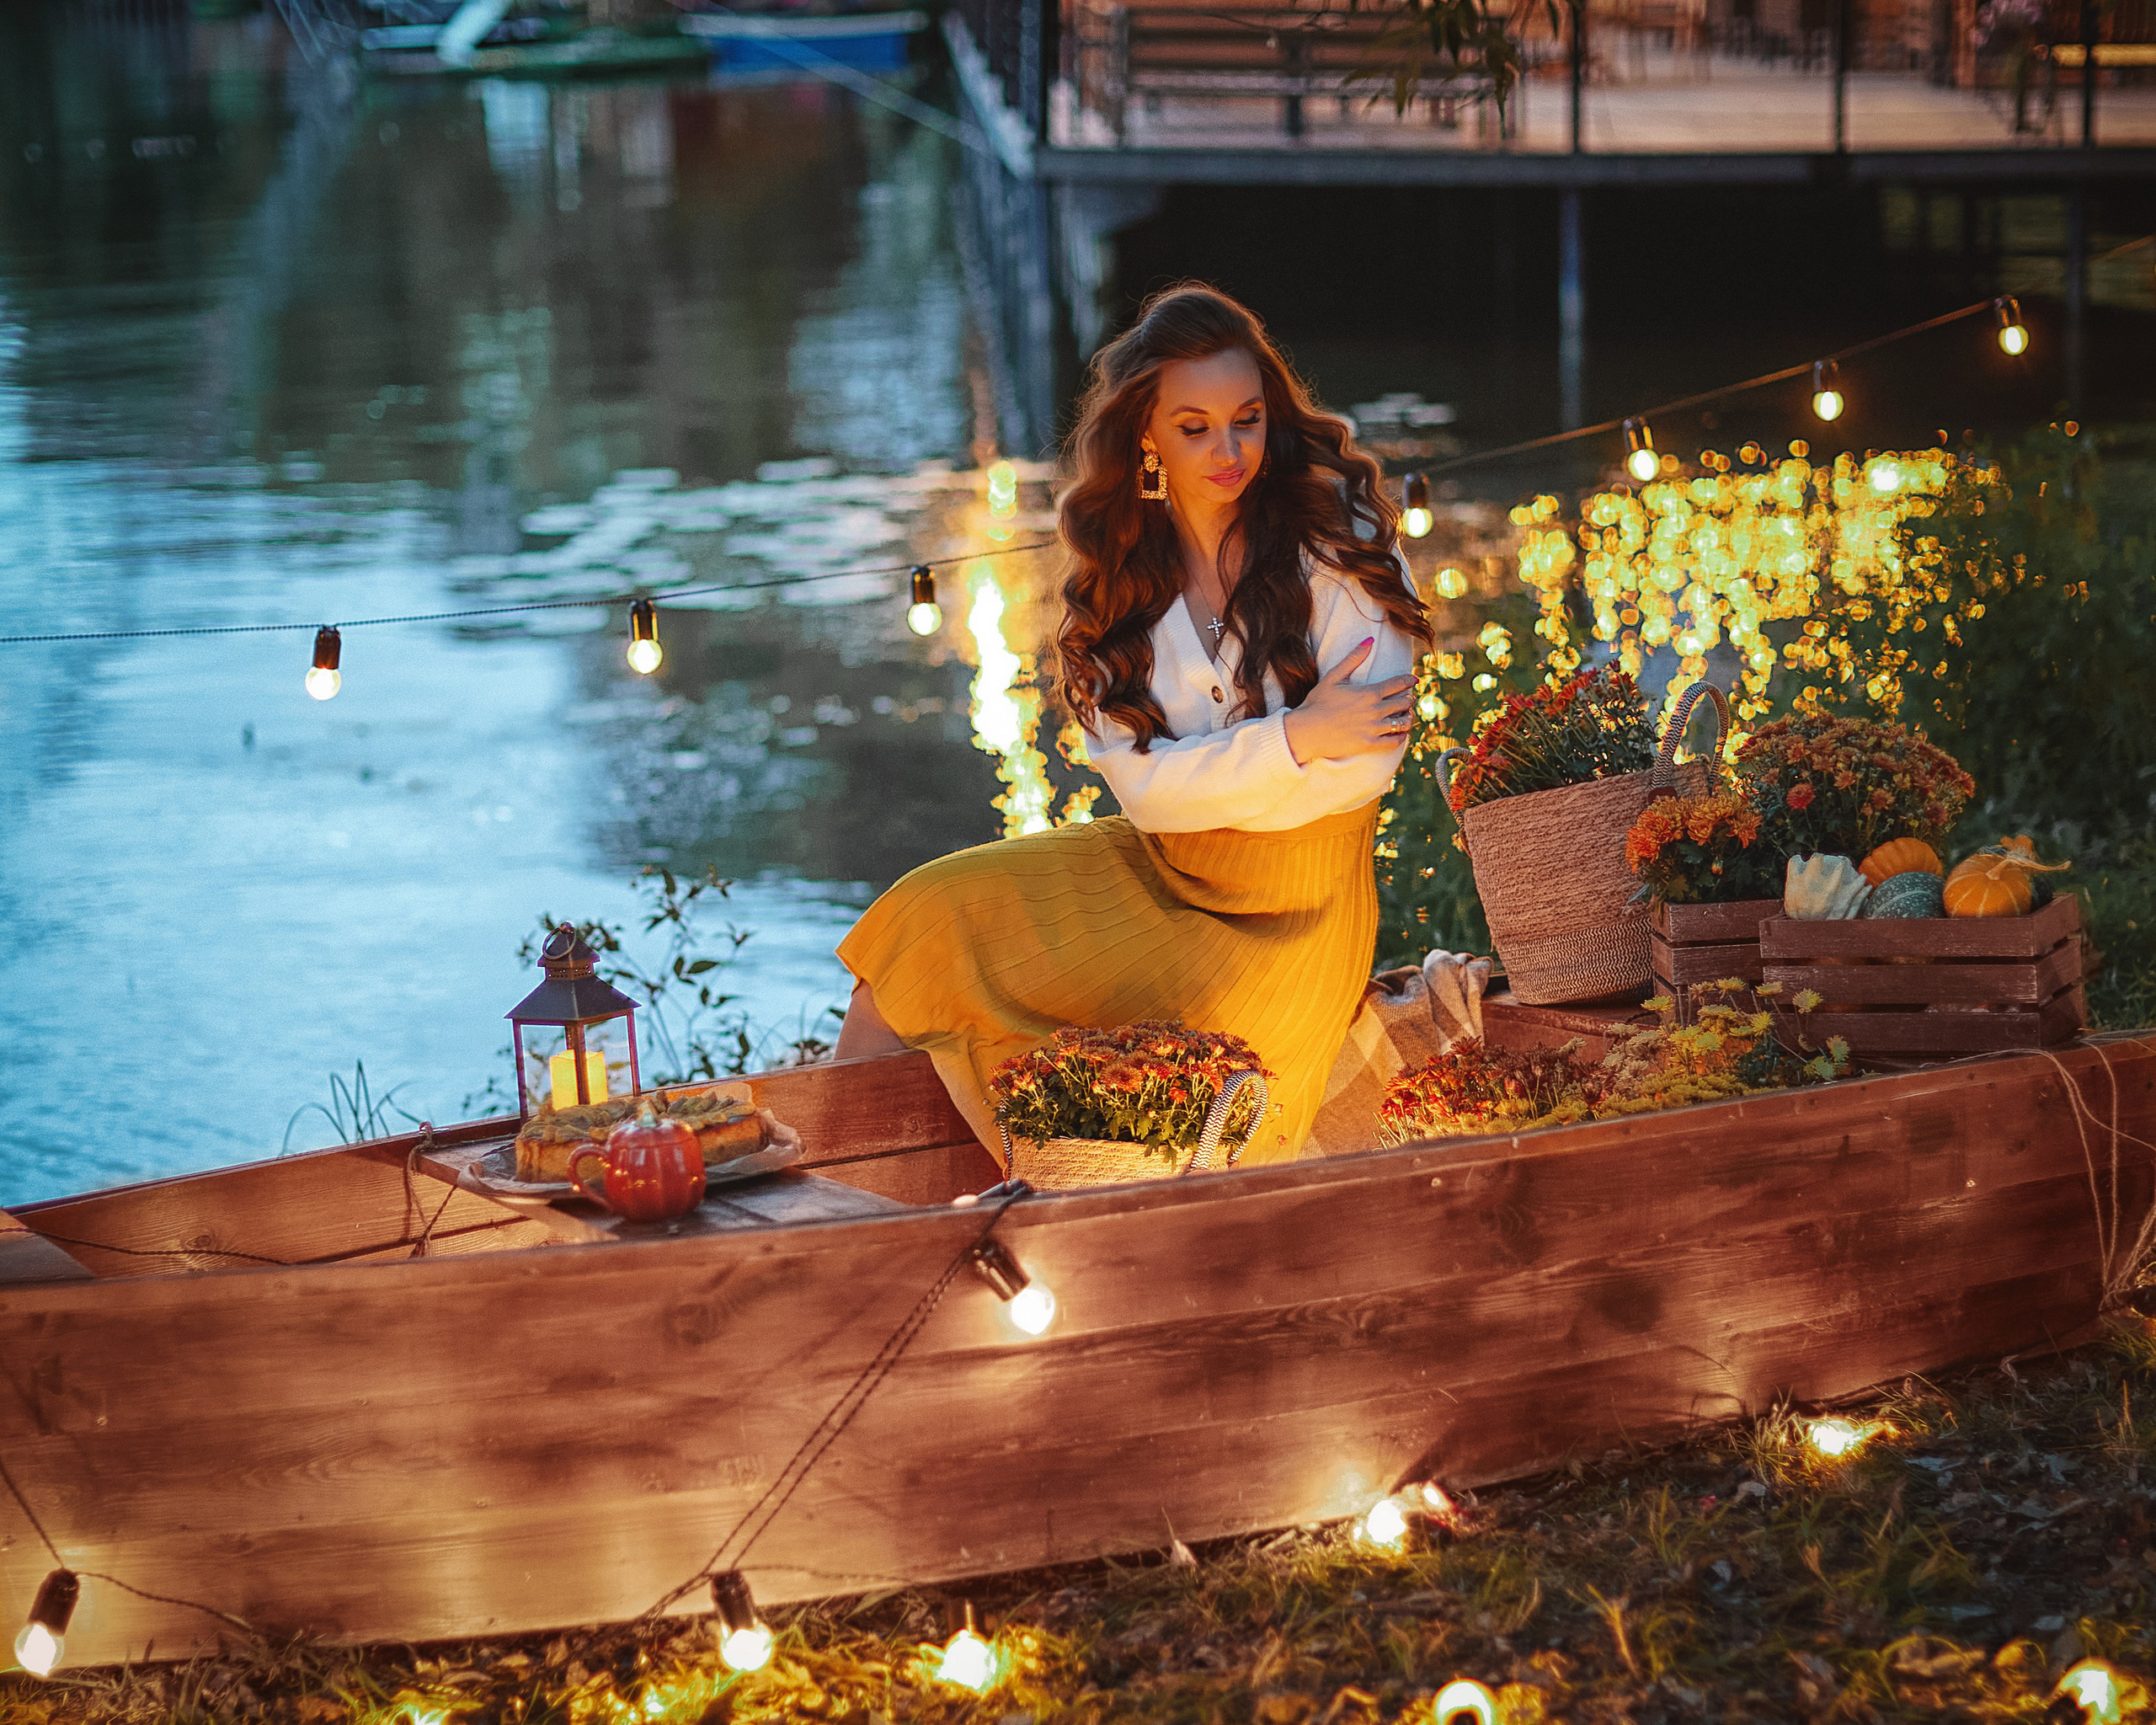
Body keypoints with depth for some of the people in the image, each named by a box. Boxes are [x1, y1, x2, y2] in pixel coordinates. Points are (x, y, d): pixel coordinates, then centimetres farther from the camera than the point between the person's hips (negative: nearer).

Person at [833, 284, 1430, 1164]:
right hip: (1151, 871, 5)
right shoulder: (1120, 569, 1)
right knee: (935, 913, -8)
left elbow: (1366, 763, -16)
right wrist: (1292, 738, -21)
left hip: (1289, 917, -5)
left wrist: (1195, 783, -9)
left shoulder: (1338, 532, -11)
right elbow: (1140, 782, -8)